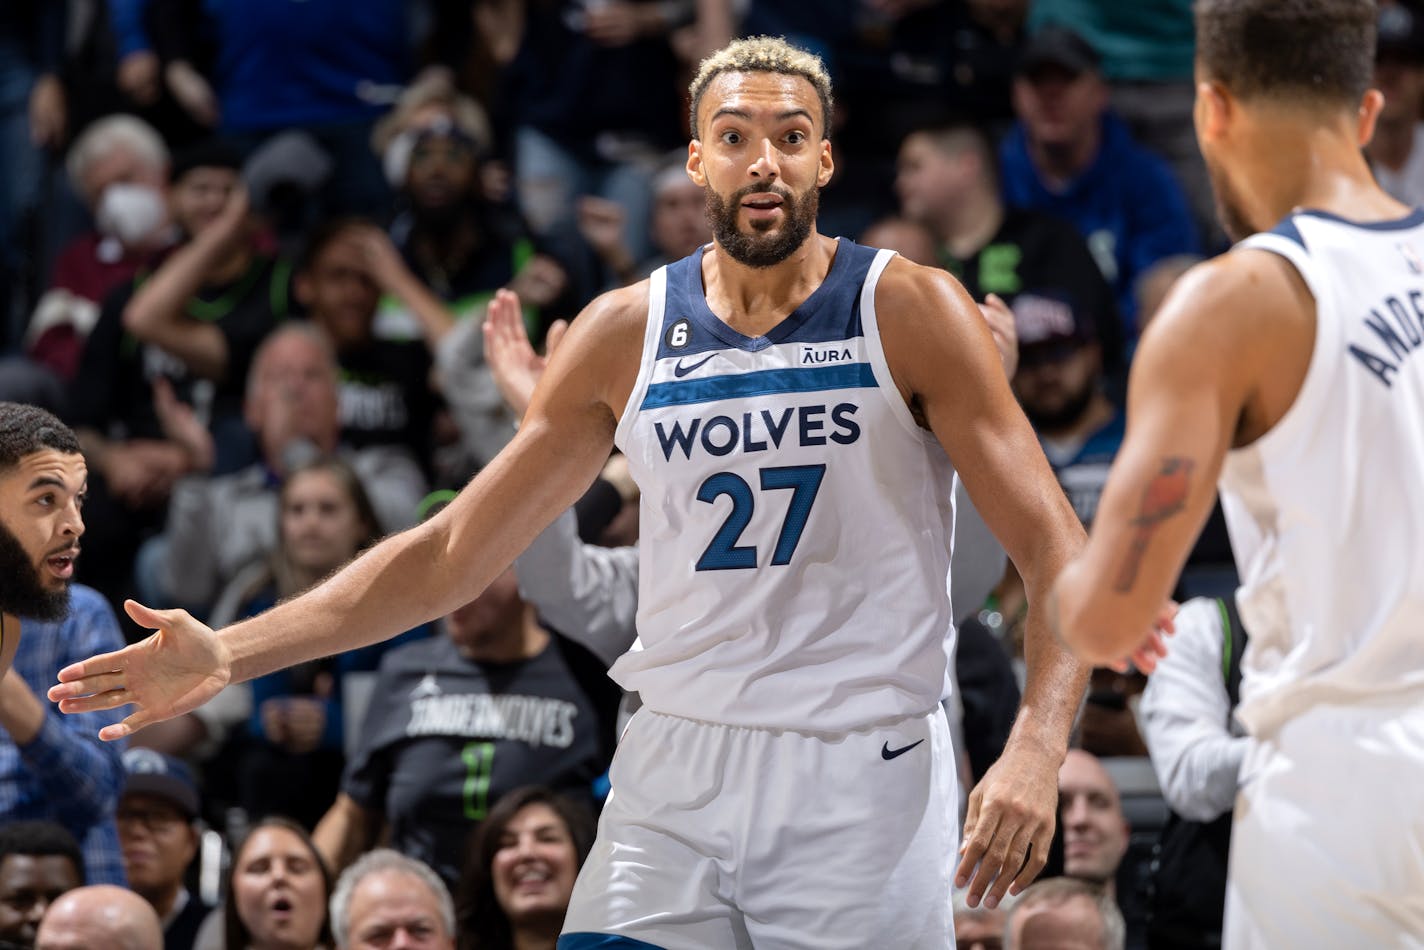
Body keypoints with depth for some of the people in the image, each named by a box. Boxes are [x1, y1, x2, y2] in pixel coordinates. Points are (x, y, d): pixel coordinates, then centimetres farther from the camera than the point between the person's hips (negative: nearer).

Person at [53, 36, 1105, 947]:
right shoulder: (626, 335, 5)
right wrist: (231, 654, 0)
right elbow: (452, 551, 10)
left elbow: (1059, 554, -7)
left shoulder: (911, 311, -4)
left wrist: (1036, 751, -25)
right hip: (675, 774, 3)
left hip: (865, 781, -3)